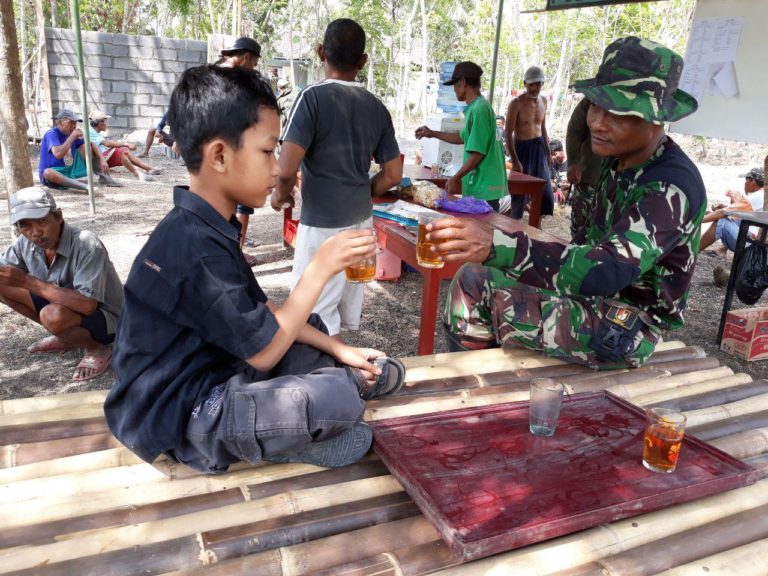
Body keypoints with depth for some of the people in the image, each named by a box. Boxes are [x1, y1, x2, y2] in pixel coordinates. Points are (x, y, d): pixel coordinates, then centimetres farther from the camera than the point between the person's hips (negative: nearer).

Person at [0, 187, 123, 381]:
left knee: (53, 315, -36)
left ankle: (97, 350, -5)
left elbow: (87, 305, -37)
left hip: (106, 317, -8)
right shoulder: (26, 243, -9)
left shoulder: (86, 245, -31)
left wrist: (28, 281, -33)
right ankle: (64, 337, 11)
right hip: (66, 307, 8)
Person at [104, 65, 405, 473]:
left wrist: (337, 348, 3)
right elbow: (264, 351, -23)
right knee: (337, 401, -25)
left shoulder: (205, 229, 3)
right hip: (178, 415, -10)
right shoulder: (195, 249, -27)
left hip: (213, 370, 10)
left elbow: (262, 311, 7)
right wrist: (321, 267, -18)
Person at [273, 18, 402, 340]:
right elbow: (393, 175, 7)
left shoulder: (314, 97, -12)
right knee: (346, 308, 18)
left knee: (315, 314, 4)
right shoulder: (377, 107, 5)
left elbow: (286, 169, -20)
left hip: (323, 224, -7)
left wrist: (280, 196, 0)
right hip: (362, 220, 7)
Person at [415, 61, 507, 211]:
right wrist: (432, 133, 32)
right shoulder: (478, 107, 13)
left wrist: (455, 179, -14)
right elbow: (463, 138, 28)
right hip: (484, 184, 10)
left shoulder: (479, 109, -18)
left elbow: (477, 153, -21)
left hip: (484, 187, -10)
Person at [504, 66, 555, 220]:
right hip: (522, 148, -6)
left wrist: (548, 152, 15)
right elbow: (508, 134, -16)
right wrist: (515, 161, -21)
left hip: (539, 147, 6)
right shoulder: (517, 103, -14)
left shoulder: (543, 101, 7)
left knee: (546, 192, 8)